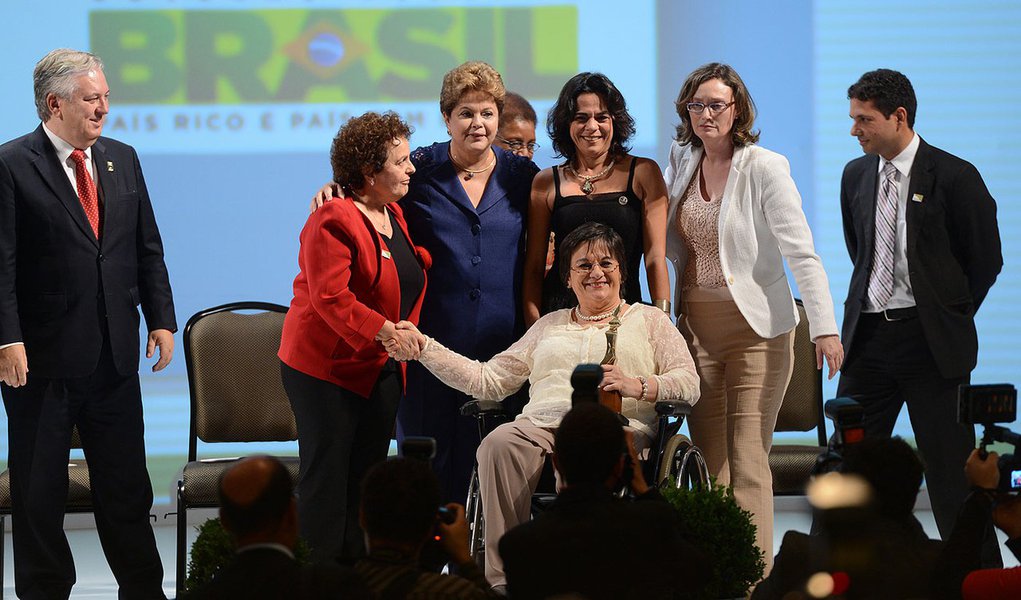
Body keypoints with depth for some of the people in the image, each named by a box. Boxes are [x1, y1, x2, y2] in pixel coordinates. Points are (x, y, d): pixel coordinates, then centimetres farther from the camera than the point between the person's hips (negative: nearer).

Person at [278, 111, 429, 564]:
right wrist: (382, 329, -31)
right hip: (325, 369, -8)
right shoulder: (333, 221, -15)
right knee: (326, 479, -5)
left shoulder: (394, 216, 11)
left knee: (366, 481, 7)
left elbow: (404, 281, 28)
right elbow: (330, 297, -24)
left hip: (381, 370, 8)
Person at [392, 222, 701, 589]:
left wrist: (638, 386, -10)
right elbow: (489, 380, 27)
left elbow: (689, 383, 9)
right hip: (541, 424, 3)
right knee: (499, 444, -34)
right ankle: (501, 580, -38)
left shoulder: (649, 320, 24)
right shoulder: (550, 325, 33)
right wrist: (422, 347, 19)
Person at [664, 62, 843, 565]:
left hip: (755, 329, -5)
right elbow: (666, 241, 22)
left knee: (748, 464, -9)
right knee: (709, 464, 4)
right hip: (696, 329, 5)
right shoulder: (681, 160, 9)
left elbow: (802, 253, -13)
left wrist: (824, 328, -21)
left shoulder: (765, 168, -8)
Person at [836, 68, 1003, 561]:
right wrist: (873, 304, 13)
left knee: (950, 468, -3)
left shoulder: (953, 177, -7)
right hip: (868, 335, 5)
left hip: (930, 340, -5)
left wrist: (949, 320, 4)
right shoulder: (856, 175, 10)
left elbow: (985, 260, 0)